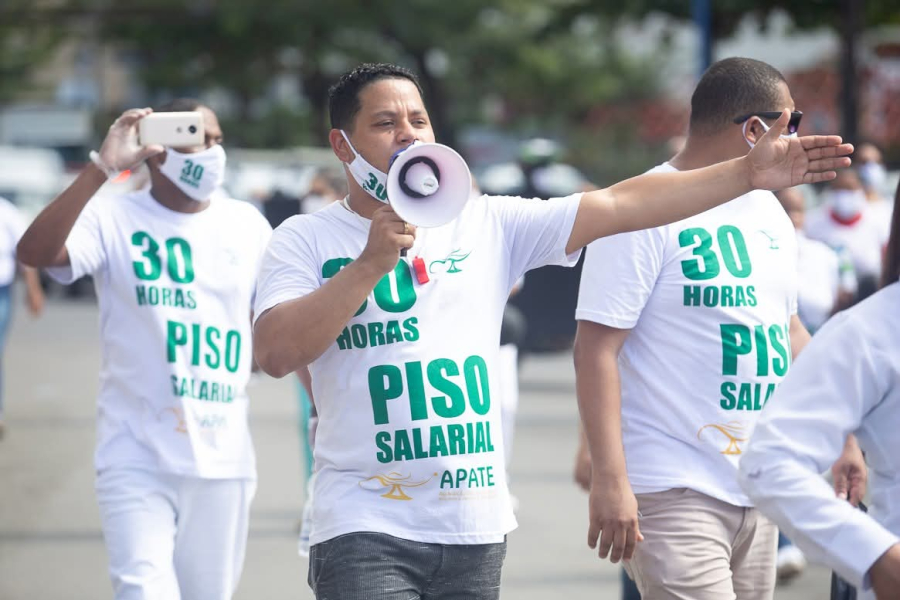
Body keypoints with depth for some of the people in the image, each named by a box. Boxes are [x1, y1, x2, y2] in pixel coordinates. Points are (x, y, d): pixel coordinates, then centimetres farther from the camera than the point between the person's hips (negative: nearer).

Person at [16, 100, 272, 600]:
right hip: (137, 459, -4)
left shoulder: (246, 225, 7)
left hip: (224, 459, 4)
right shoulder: (114, 218, -5)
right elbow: (35, 252, -23)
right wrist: (102, 168, -27)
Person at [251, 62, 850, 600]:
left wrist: (749, 173, -3)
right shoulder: (306, 240, 1)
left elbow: (617, 206, 4)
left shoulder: (487, 224, 9)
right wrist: (371, 264, -19)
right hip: (367, 529, -4)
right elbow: (275, 353, -12)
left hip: (478, 524, 4)